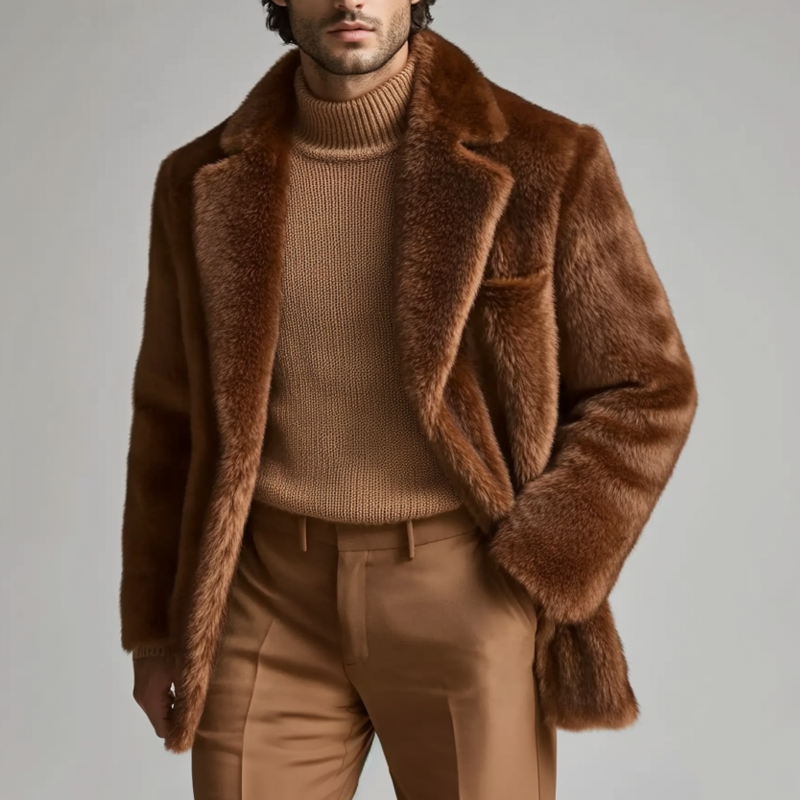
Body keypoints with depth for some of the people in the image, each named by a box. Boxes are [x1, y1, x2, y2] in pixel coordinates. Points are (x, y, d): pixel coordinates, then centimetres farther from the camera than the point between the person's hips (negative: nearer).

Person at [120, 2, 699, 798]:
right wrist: (155, 630, 9)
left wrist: (529, 580, -11)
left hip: (469, 602, -2)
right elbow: (173, 416, 9)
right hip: (276, 603, 3)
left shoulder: (544, 162, -8)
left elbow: (644, 392, -3)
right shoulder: (208, 183, 2)